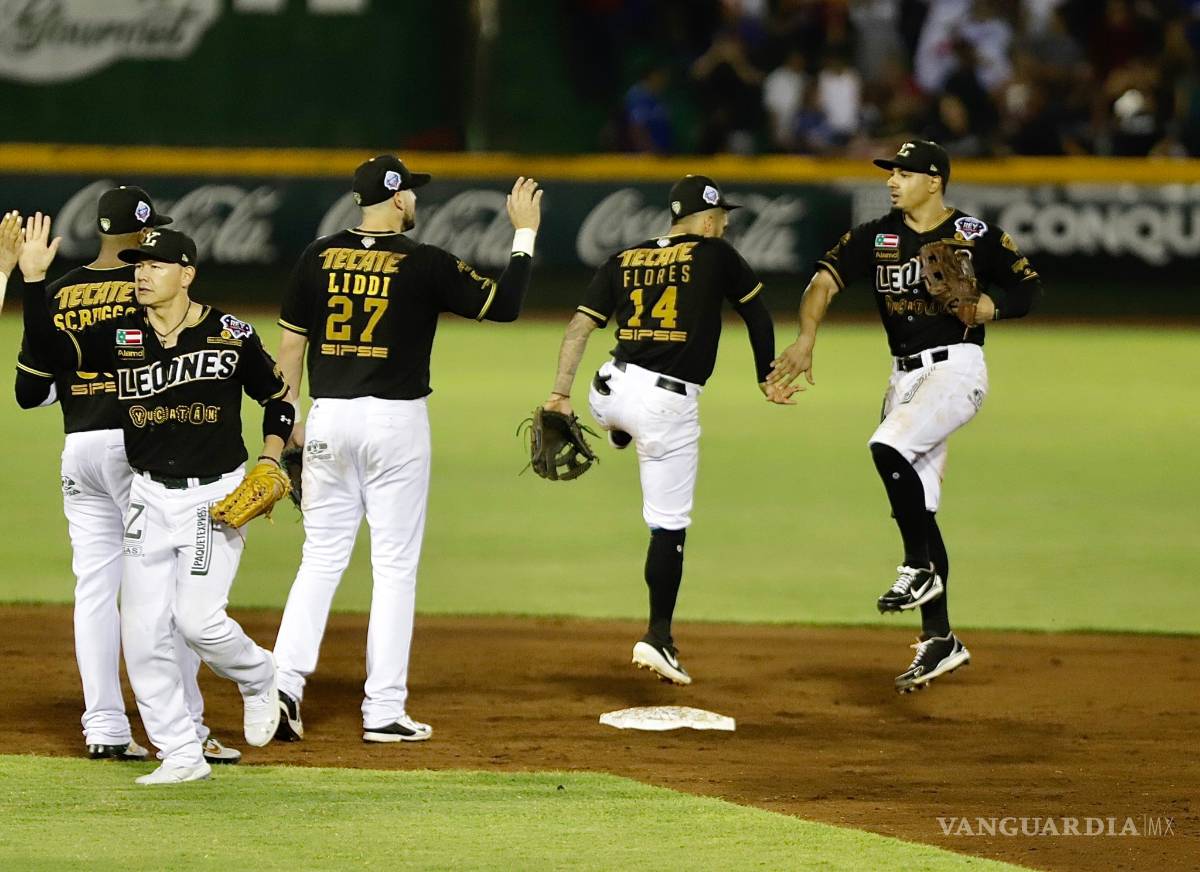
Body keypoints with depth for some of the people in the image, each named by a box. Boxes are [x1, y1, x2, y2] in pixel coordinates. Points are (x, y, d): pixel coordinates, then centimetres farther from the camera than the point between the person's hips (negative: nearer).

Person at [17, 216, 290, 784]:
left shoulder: (231, 336, -5)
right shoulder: (120, 337, 0)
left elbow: (278, 398, 8)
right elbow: (50, 349, -15)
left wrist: (269, 463, -6)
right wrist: (33, 279, -25)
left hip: (215, 497, -4)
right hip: (149, 498, 4)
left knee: (197, 619, -15)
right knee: (142, 630, -2)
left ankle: (257, 679, 18)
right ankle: (182, 757, 8)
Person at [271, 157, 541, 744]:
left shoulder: (319, 258, 3)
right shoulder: (426, 264, -7)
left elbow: (290, 341, 6)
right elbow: (504, 305, -3)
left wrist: (291, 421, 15)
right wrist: (525, 232, 6)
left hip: (328, 418, 3)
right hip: (396, 420, -3)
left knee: (322, 557, 11)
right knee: (395, 564, 3)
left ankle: (285, 681, -4)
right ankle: (384, 711, 2)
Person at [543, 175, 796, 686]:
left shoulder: (624, 261, 10)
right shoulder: (716, 255, 2)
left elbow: (579, 325, 4)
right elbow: (757, 313, 13)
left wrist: (560, 395, 3)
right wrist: (766, 379, 27)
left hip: (612, 393, 4)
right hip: (671, 404, -4)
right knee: (670, 525, 1)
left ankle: (618, 437, 73)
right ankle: (658, 638, 0)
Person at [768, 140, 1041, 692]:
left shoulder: (977, 237, -5)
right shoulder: (876, 237, 5)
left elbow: (1027, 289, 4)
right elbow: (825, 280, -7)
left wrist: (980, 308, -14)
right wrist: (806, 338, -24)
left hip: (956, 366, -6)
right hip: (905, 375, 6)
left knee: (889, 448, -29)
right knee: (917, 508, 6)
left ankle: (919, 568, -13)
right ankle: (939, 641, 13)